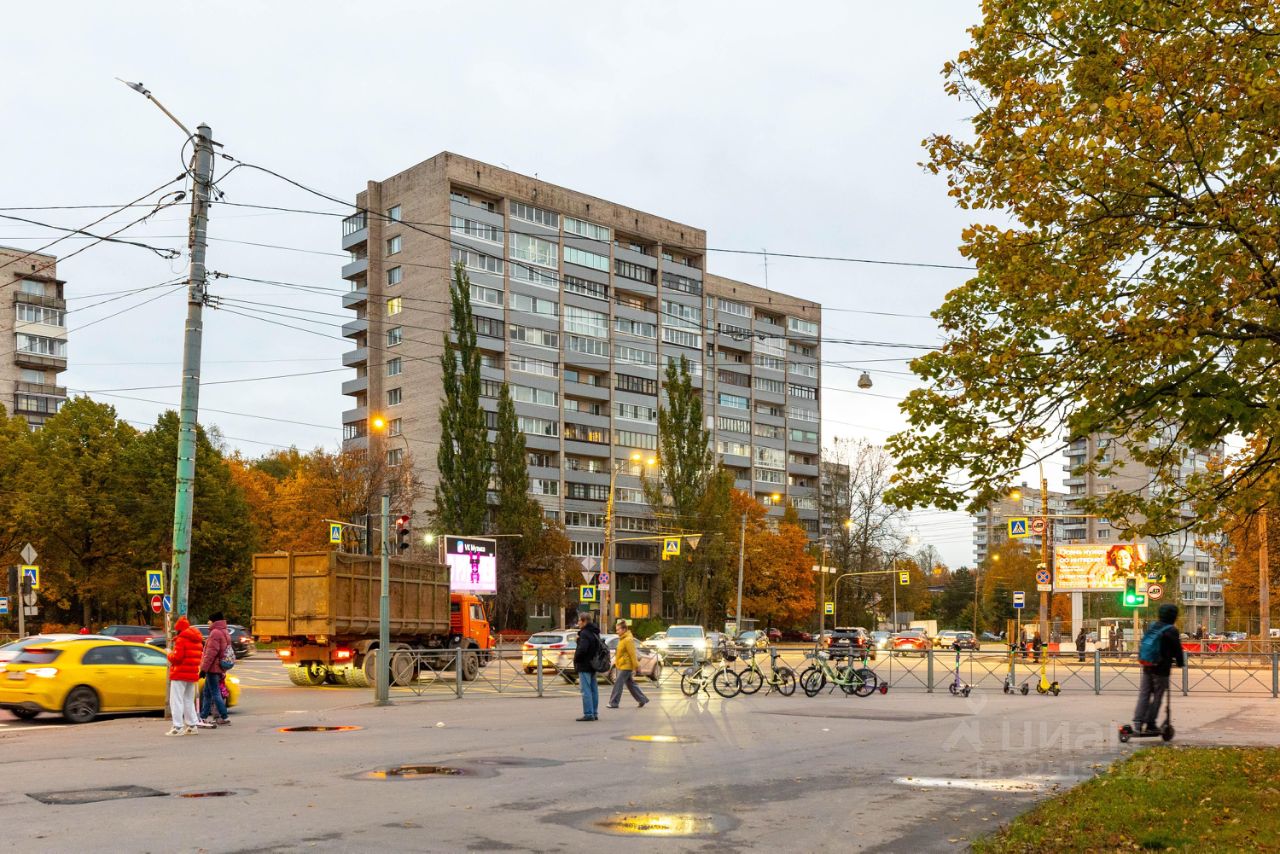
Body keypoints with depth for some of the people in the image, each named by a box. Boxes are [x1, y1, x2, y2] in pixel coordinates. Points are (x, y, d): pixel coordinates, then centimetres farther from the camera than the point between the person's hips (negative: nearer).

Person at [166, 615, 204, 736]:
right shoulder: (198, 640, 12)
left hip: (180, 673, -8)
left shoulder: (181, 639, -14)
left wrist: (170, 655, 0)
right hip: (193, 674, 8)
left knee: (176, 700, -5)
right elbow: (200, 656, 15)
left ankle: (178, 727, -10)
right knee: (189, 700, 18)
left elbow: (177, 657, -19)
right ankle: (192, 725, 18)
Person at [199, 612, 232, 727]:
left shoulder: (215, 633, -14)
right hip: (219, 669, 10)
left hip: (213, 668, -10)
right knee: (206, 693, 16)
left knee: (215, 693, -7)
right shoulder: (224, 633, 18)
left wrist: (204, 668, -18)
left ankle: (224, 718, -8)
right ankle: (203, 717, 20)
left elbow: (211, 653, -20)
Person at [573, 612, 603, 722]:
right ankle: (594, 714, 16)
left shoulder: (585, 633, -17)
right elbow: (601, 646, 22)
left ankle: (588, 714, -9)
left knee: (586, 690, -8)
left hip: (584, 665, -10)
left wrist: (576, 658, -11)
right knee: (593, 689, 11)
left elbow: (582, 649, -27)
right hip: (593, 665, 10)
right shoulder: (594, 633, 14)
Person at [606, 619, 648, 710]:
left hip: (626, 667, -10)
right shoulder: (622, 639, 13)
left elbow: (633, 655, -18)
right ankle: (642, 699, 20)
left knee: (618, 684, -7)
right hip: (622, 666, 10)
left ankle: (613, 703, -2)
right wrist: (616, 663, 22)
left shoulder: (628, 640, -17)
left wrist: (634, 668, -18)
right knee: (631, 685, 14)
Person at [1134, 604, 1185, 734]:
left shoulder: (1151, 626, 9)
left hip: (1147, 667, 6)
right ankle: (1150, 724, 5)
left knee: (1144, 695, 7)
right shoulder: (1171, 631, -11)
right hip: (1161, 669, -5)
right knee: (1157, 697, 3)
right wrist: (1180, 663, 13)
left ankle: (1138, 723, -1)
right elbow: (1177, 649, -4)